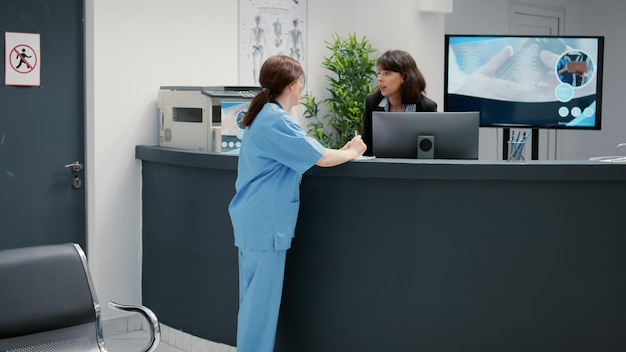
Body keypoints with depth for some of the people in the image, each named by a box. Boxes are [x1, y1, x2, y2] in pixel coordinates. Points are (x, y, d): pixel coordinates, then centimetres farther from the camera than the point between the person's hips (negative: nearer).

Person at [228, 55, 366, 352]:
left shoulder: (265, 116, 13)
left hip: (257, 220, 10)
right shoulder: (276, 121, -18)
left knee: (255, 299, 14)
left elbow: (299, 157, 17)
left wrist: (341, 151, 10)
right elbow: (321, 158, -17)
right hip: (266, 223, -10)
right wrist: (352, 152, 1)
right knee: (261, 301, -4)